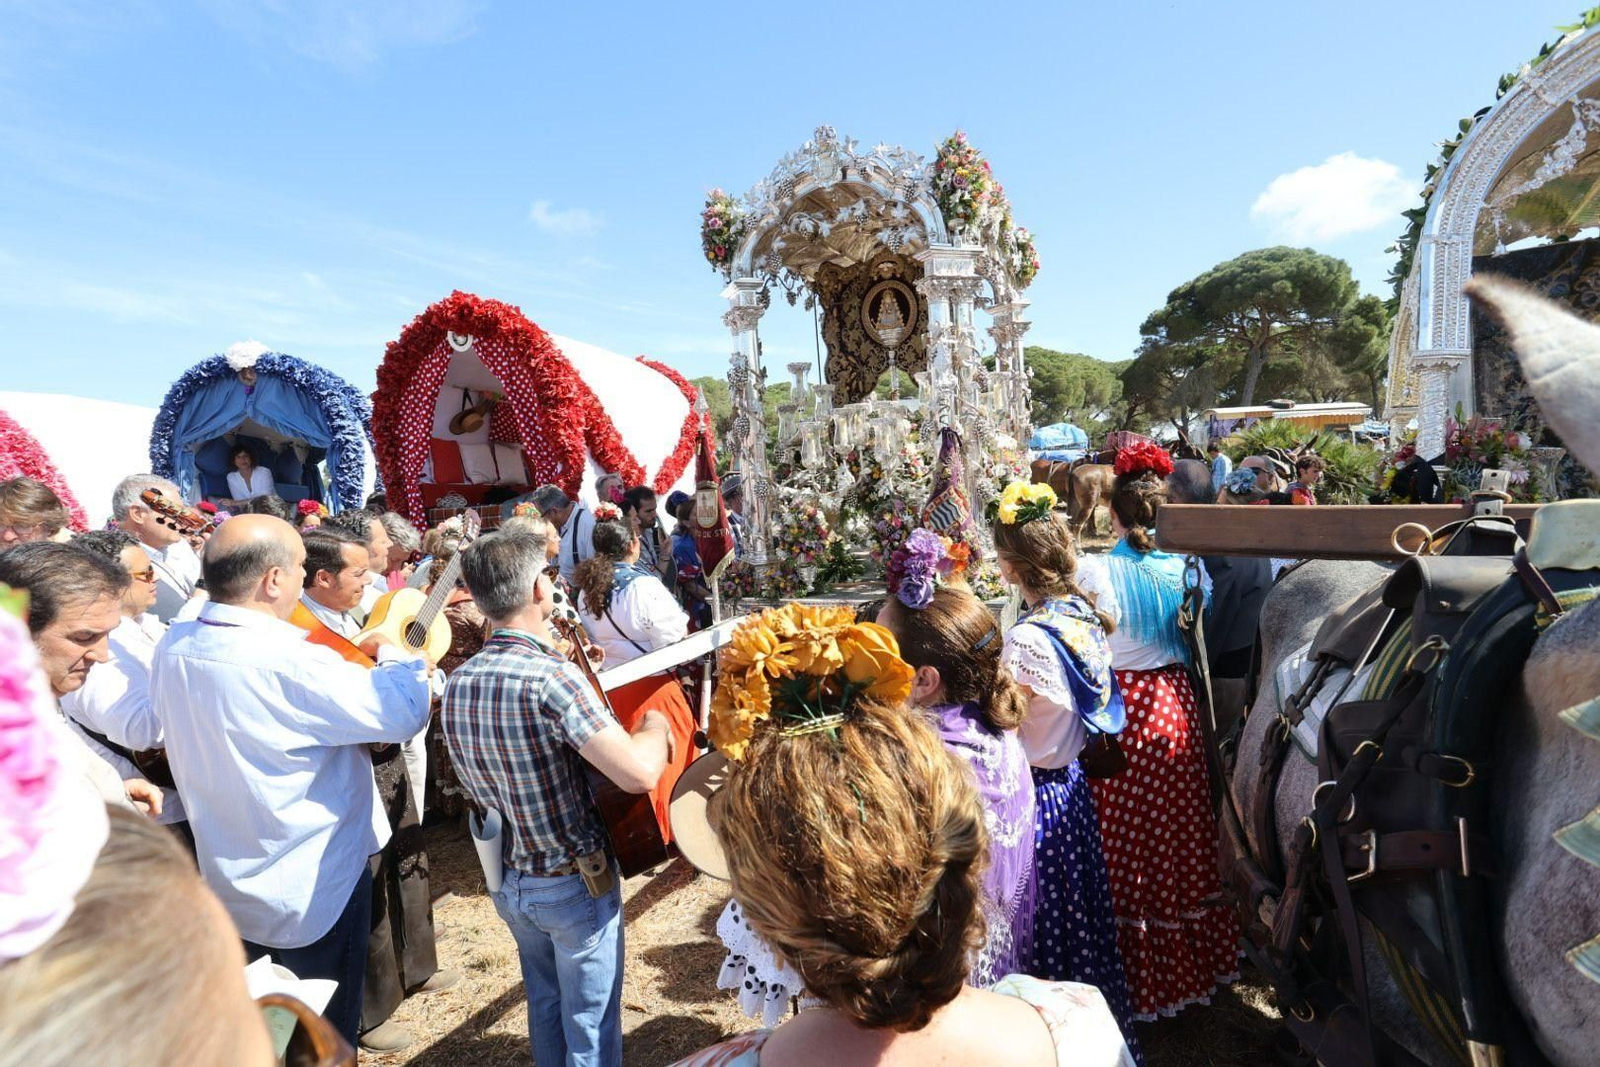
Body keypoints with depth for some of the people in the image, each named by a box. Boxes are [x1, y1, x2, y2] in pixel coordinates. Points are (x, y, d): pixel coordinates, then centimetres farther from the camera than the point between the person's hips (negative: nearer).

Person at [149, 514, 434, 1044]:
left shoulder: (174, 644, -6)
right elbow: (406, 713, -27)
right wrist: (393, 648, -9)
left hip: (228, 881, 8)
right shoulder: (289, 662, -33)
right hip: (315, 886, -8)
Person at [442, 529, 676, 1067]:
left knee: (545, 1007, 27)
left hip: (507, 879, 7)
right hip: (575, 884, -7)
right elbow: (639, 773, -36)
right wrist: (656, 726, -14)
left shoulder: (456, 683, -6)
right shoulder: (552, 677, -29)